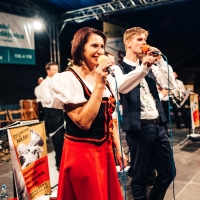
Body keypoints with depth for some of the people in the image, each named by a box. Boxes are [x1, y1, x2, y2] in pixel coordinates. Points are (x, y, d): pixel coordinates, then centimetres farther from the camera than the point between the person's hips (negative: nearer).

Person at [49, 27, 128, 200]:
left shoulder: (107, 79, 7)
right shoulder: (66, 79, -15)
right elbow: (84, 122, -25)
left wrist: (118, 149, 11)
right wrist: (98, 85, -24)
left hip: (105, 151, 7)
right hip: (81, 153, -7)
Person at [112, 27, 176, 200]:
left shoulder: (150, 66, 14)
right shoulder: (119, 68, -3)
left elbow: (170, 85, 2)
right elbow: (121, 87, -27)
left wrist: (160, 61, -5)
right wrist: (143, 68, -35)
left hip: (158, 125, 6)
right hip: (138, 128, -6)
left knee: (168, 172, 15)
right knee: (140, 176, 7)